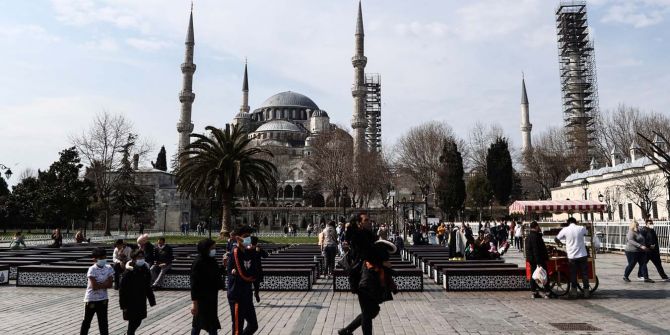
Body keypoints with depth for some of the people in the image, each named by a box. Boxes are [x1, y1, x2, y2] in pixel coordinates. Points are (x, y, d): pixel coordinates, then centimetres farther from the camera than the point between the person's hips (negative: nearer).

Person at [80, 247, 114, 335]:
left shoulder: (109, 268, -3)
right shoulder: (92, 269, -16)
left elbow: (109, 284, -7)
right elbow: (94, 286, -21)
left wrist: (99, 284, -17)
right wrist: (104, 283, -9)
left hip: (103, 299, 3)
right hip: (91, 299, -3)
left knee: (103, 322, 6)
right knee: (86, 321, 14)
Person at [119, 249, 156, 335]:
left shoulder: (145, 270, 1)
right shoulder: (128, 272, -17)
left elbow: (148, 287, 9)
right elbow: (122, 289, -15)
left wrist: (152, 300, 10)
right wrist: (123, 305, -17)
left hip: (141, 302, 6)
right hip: (131, 302, -6)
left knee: (138, 322, 16)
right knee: (132, 322, 2)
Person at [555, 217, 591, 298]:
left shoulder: (565, 230, -5)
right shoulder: (581, 228, -2)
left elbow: (556, 238, 2)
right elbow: (585, 233, 21)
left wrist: (559, 243, 23)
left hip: (572, 256, -1)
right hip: (582, 255, 1)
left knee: (573, 274, 8)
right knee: (584, 274, 10)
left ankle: (573, 292, 12)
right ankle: (586, 291, 15)